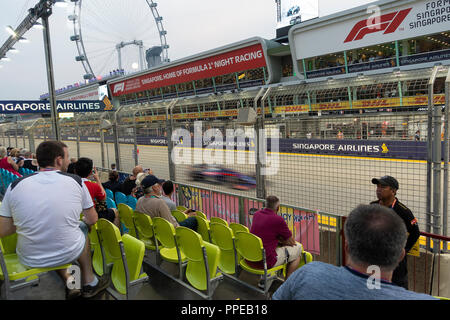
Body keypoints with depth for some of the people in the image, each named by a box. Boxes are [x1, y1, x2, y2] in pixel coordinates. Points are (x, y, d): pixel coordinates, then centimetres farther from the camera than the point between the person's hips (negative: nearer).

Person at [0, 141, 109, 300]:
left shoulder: (15, 185, -8)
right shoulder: (76, 181, -9)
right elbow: (92, 220, 2)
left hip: (30, 259, 2)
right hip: (69, 254, -1)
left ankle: (67, 283, 27)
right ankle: (89, 282, 36)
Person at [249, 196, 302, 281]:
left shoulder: (257, 214, 4)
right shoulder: (278, 220, -15)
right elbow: (291, 242, -1)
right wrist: (283, 241, 19)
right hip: (265, 262, -7)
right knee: (298, 248, 10)